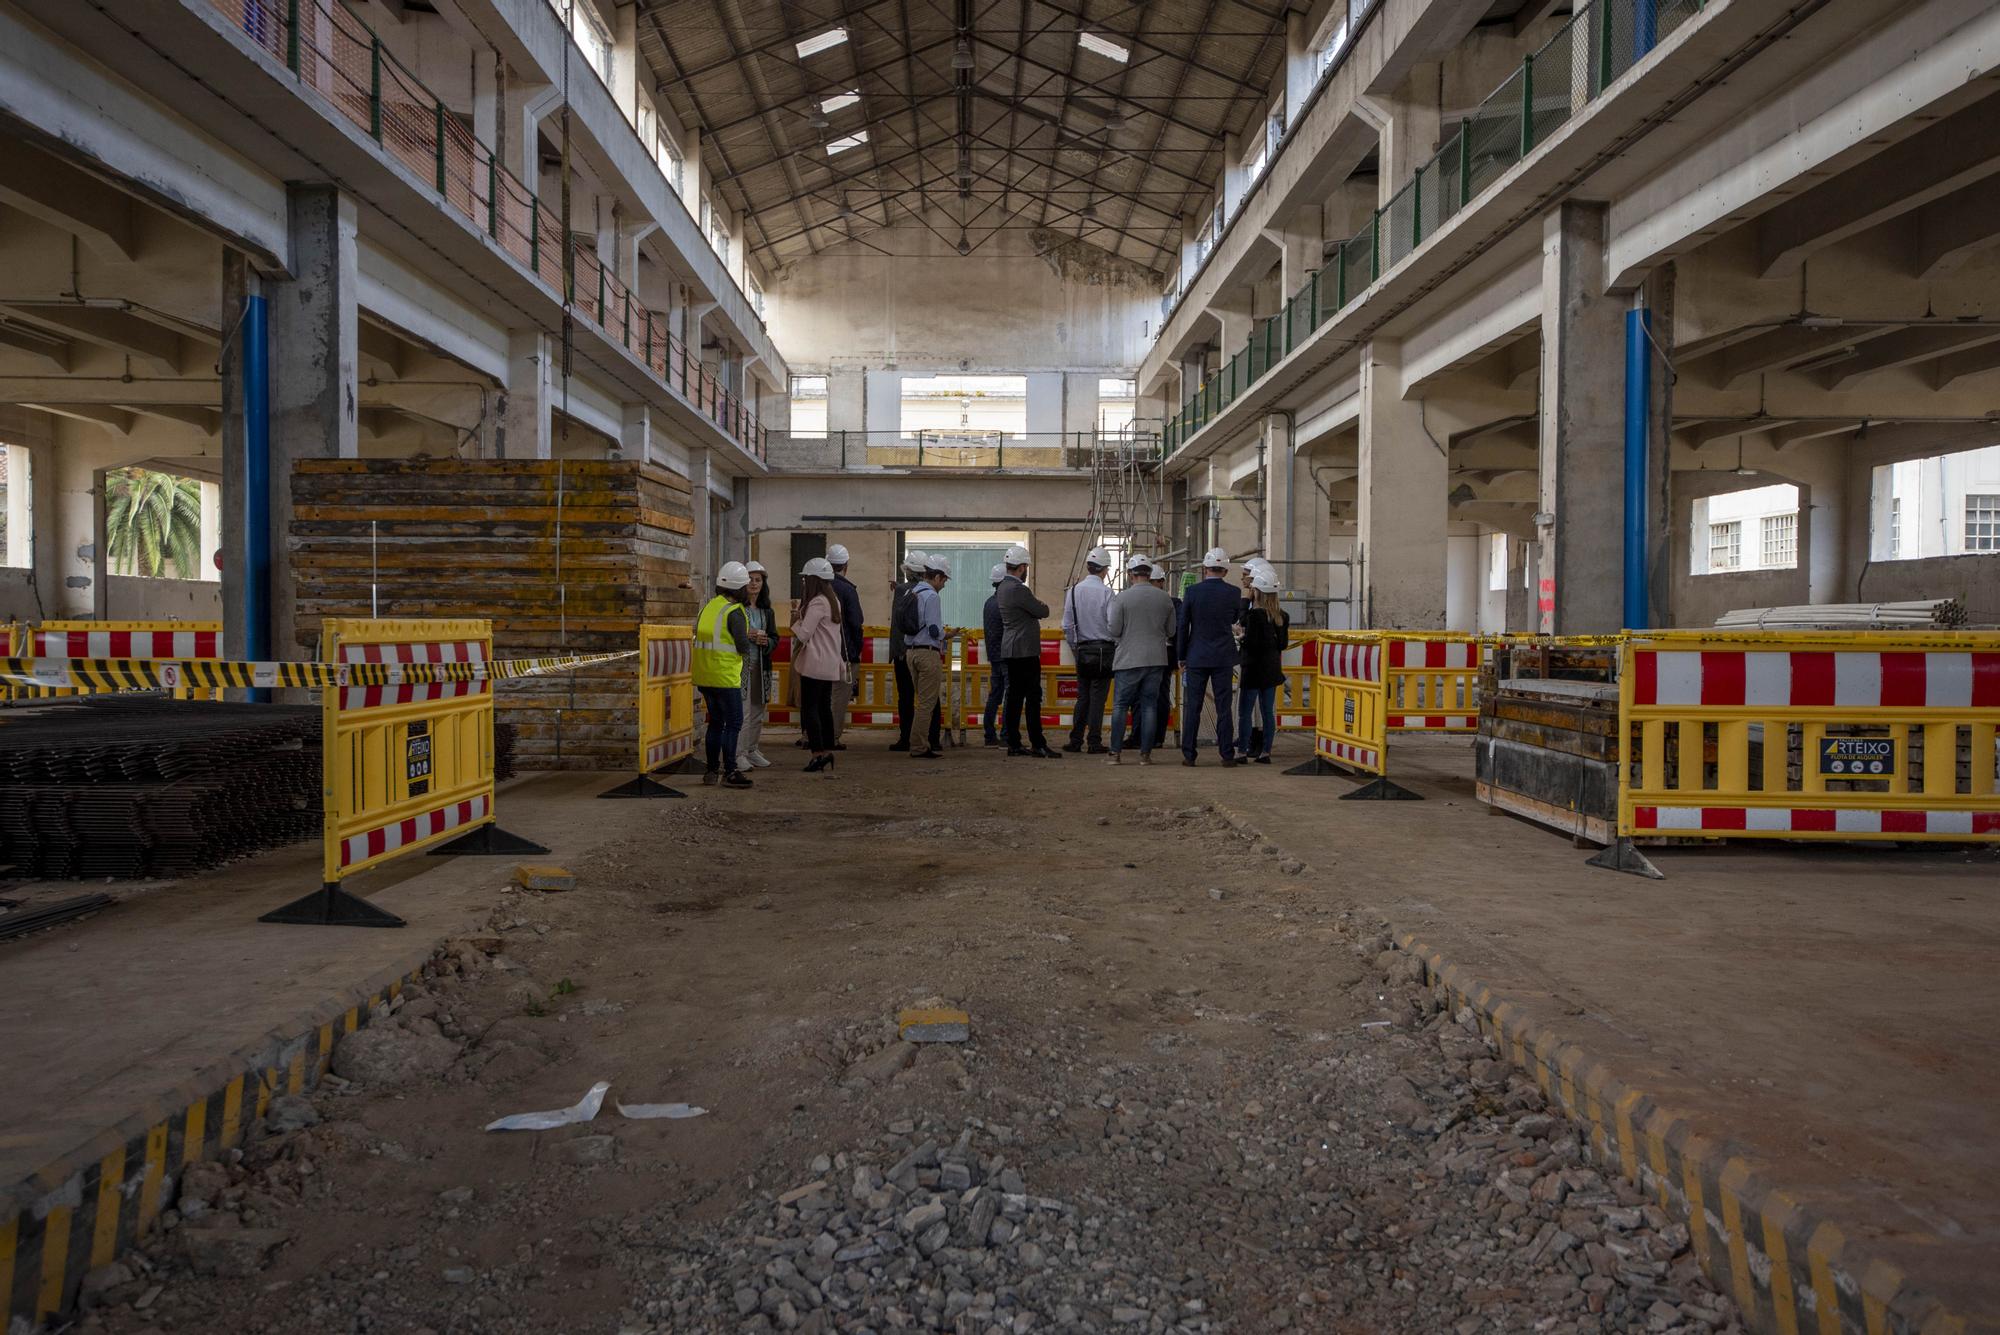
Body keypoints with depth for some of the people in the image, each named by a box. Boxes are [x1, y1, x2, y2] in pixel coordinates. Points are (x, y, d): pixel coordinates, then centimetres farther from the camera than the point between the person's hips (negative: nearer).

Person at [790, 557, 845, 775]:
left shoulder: (817, 603, -15)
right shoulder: (833, 600, 14)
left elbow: (804, 633, -16)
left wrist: (796, 617, 0)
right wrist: (800, 613, 9)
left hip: (815, 664, -9)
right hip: (830, 664, 9)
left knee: (809, 708, -6)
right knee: (824, 707, 13)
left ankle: (818, 754, -10)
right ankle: (827, 751, 16)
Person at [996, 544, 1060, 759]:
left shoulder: (1004, 587, 13)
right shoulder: (1019, 589, -18)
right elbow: (1042, 612, -11)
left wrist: (1036, 604, 10)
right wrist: (1043, 604, 9)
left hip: (1010, 650, 10)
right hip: (1024, 650, -10)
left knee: (1015, 696, 10)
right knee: (1033, 697, -8)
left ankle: (1013, 744, 12)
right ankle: (1038, 745, -8)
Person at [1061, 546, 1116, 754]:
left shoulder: (1074, 591, 2)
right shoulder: (1106, 592, -11)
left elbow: (1067, 625, 6)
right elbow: (1113, 624, -12)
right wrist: (1118, 650, 1)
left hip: (1082, 650, 4)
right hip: (1103, 649, -4)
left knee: (1082, 697, 12)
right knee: (1098, 697, 0)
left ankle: (1075, 741, 11)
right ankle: (1095, 743, 2)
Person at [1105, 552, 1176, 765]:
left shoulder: (1122, 598, -8)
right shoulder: (1164, 598, 3)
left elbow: (1114, 631, -7)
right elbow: (1171, 631, 10)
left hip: (1129, 659, -3)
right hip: (1156, 659, 3)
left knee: (1120, 705, 5)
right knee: (1150, 705, 7)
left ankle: (1115, 753, 3)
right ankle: (1145, 753, 7)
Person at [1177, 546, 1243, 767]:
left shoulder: (1192, 592, -5)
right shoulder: (1233, 593, -4)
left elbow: (1183, 626, -1)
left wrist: (1182, 657, 8)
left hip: (1197, 657, -1)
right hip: (1223, 657, 1)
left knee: (1192, 707, 3)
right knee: (1223, 707, 4)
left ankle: (1189, 755, 4)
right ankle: (1227, 755, 5)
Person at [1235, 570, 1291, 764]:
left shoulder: (1253, 614, -15)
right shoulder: (1280, 615, 6)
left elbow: (1252, 642, -20)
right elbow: (1283, 644, 8)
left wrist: (1241, 638, -1)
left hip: (1254, 668, -7)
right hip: (1272, 667, 7)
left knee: (1245, 712, 0)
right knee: (1268, 711, 9)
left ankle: (1243, 751, 0)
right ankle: (1265, 752, 11)